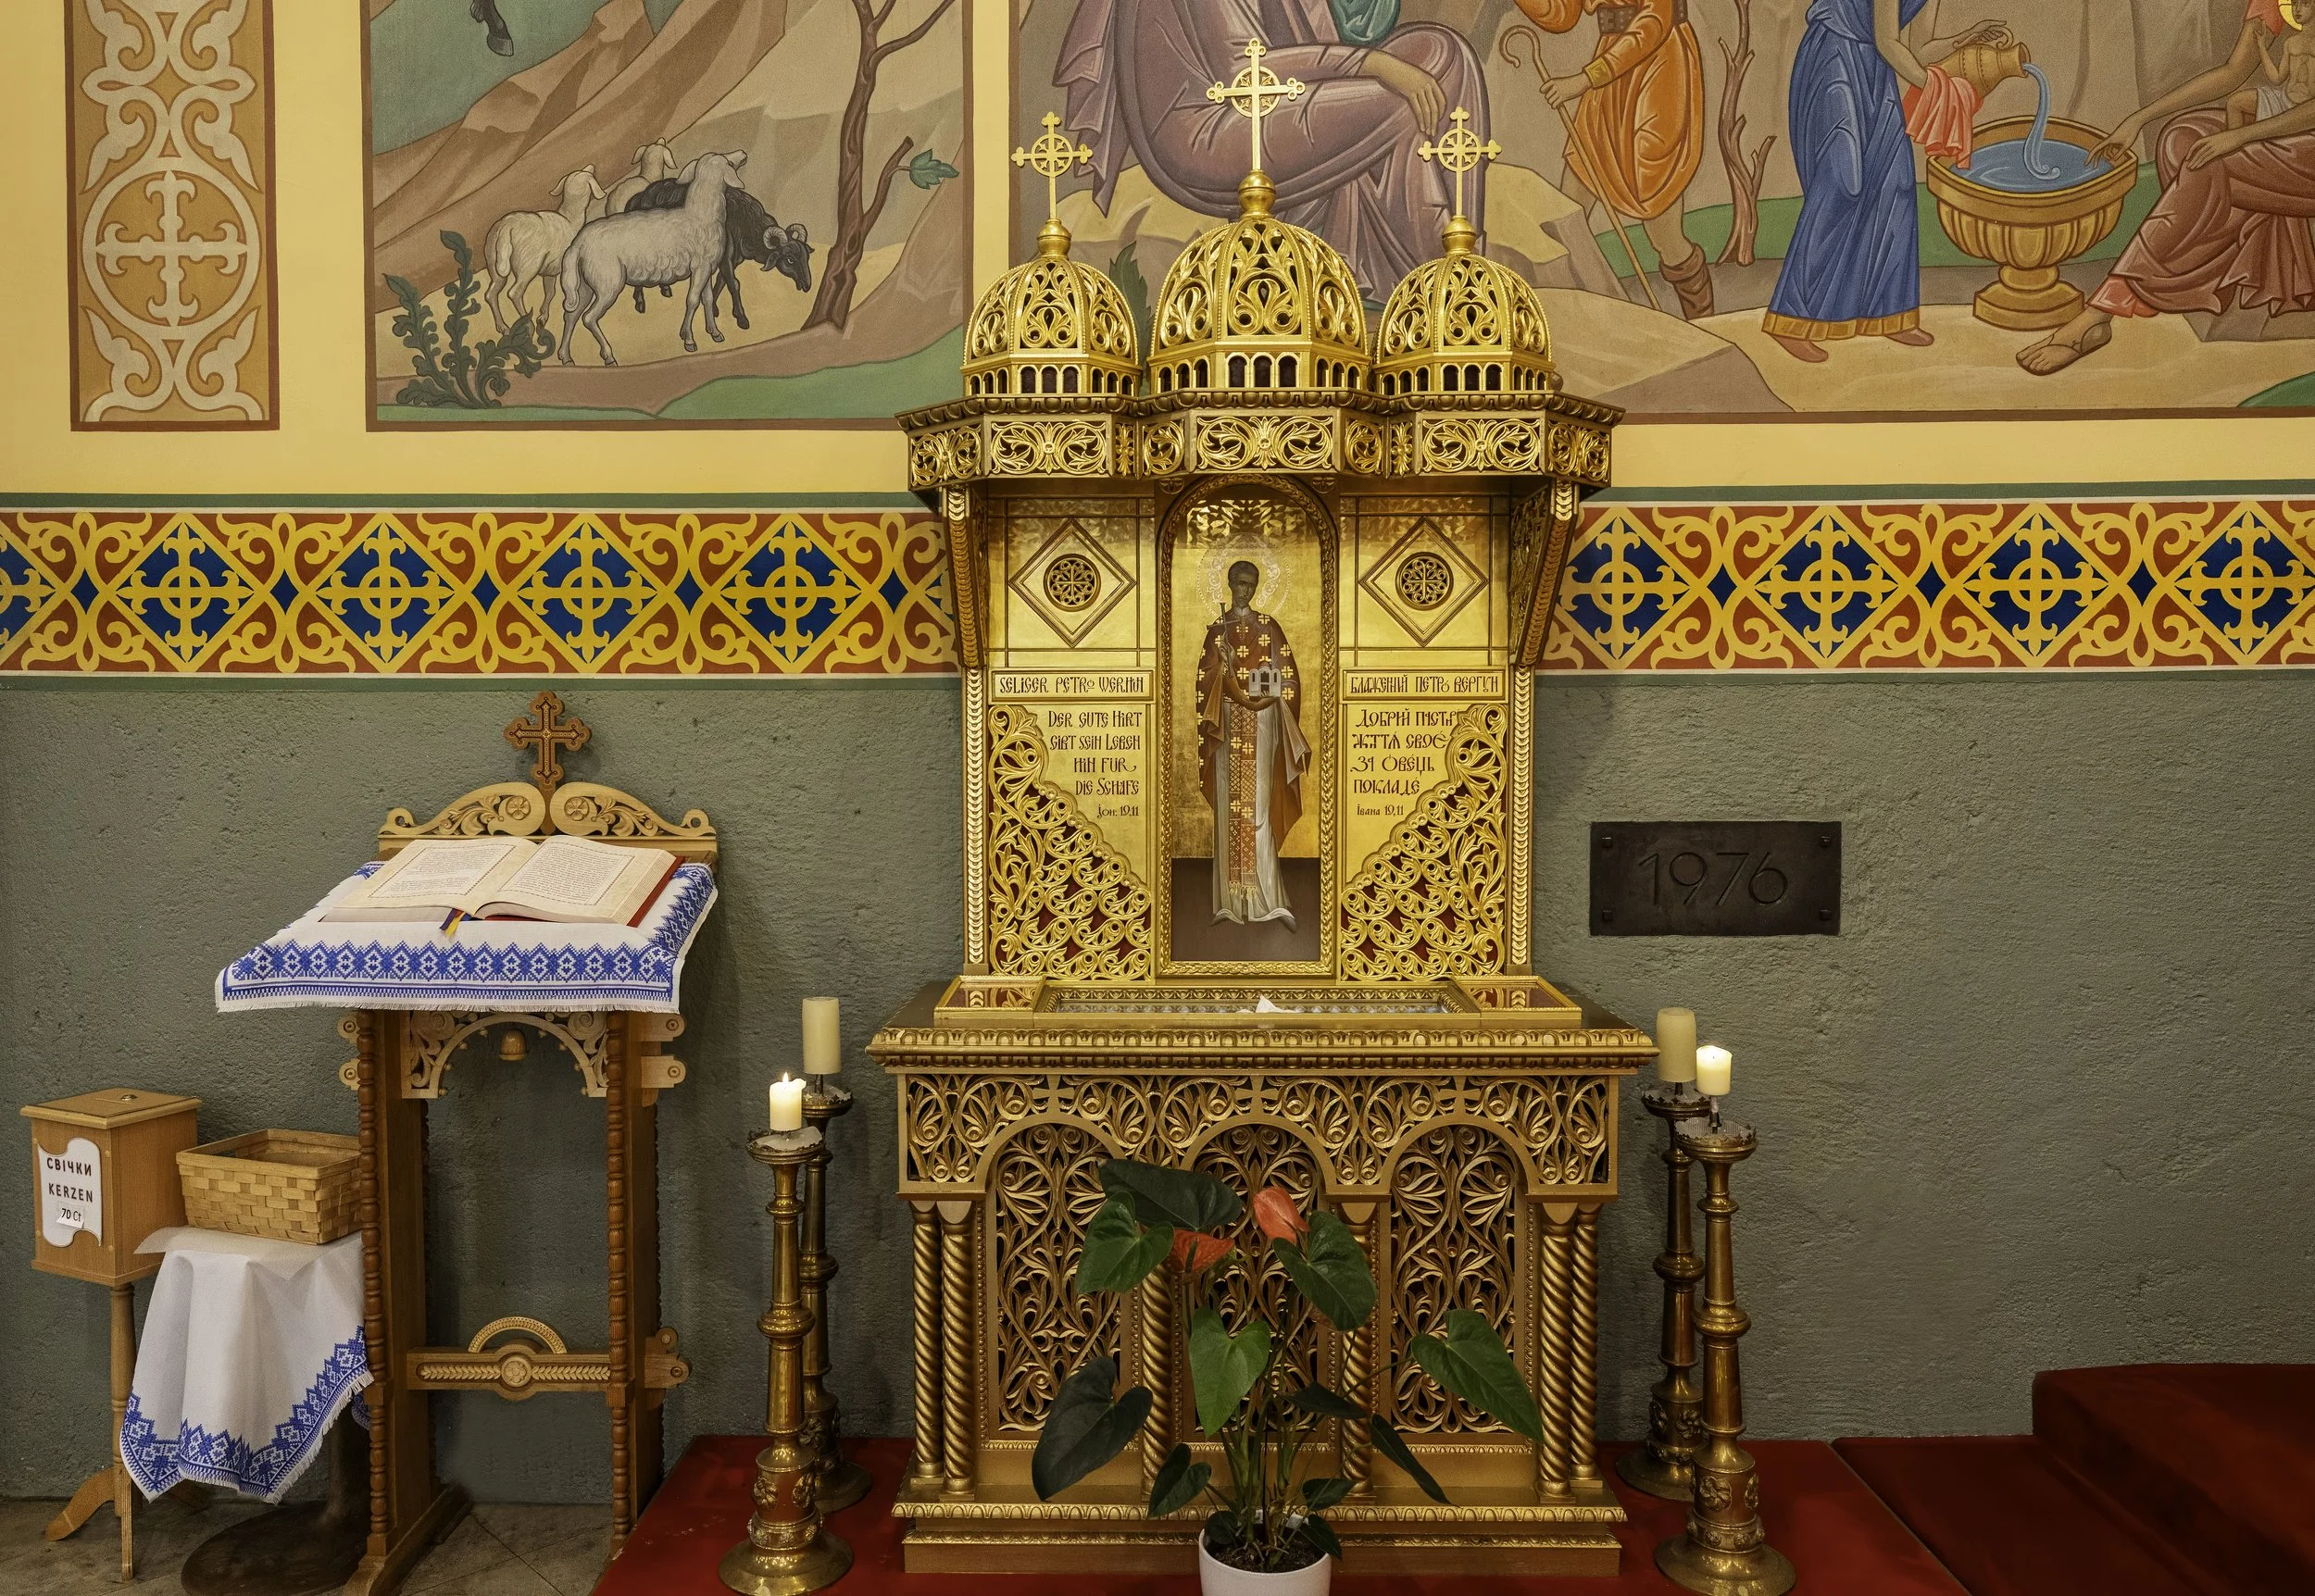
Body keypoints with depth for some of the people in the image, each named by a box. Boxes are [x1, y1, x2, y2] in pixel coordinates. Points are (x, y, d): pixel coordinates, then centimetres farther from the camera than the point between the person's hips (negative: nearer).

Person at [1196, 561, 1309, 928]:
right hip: (1228, 723, 1)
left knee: (1258, 800, -6)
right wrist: (1243, 699, -14)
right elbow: (1211, 677, 1)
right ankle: (1232, 897, 3)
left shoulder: (1268, 627, 10)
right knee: (1229, 802, -1)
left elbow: (1285, 674, 6)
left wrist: (1269, 699, -11)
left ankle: (1261, 895, -7)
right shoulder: (1217, 629, 10)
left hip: (1261, 723, -1)